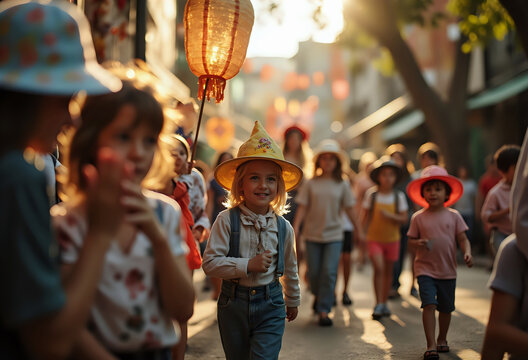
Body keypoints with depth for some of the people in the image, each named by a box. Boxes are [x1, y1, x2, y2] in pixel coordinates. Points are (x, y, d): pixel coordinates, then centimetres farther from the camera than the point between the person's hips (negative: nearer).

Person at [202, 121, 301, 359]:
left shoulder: (283, 227, -1)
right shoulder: (227, 220, -10)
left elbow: (290, 269, 13)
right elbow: (210, 262, -16)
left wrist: (293, 301, 24)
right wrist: (248, 265, -22)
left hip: (270, 305, 1)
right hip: (234, 303, 0)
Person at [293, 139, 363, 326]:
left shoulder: (342, 185, 3)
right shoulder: (310, 184, 0)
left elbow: (349, 209, 9)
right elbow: (302, 208, 0)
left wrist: (359, 230, 11)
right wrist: (295, 231, -8)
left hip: (334, 235, 0)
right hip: (312, 234, 0)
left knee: (329, 272, -9)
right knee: (314, 272, 6)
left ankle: (324, 311, -3)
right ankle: (318, 295, 37)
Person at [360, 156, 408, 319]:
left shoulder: (399, 196, -2)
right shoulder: (371, 194, -5)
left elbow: (404, 219, -2)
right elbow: (365, 215, 3)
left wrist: (391, 216, -19)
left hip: (392, 239, 2)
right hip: (374, 238, -2)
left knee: (388, 271, 11)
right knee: (378, 268, -16)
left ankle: (384, 303, 26)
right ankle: (378, 304, -10)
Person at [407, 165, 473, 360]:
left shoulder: (453, 216, 1)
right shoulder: (418, 217, -1)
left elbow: (462, 239, 1)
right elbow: (411, 240, 4)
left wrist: (467, 253, -17)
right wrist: (418, 243, -18)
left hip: (448, 271, 2)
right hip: (425, 269, -2)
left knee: (446, 308, 12)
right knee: (429, 304, -15)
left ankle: (442, 339, 34)